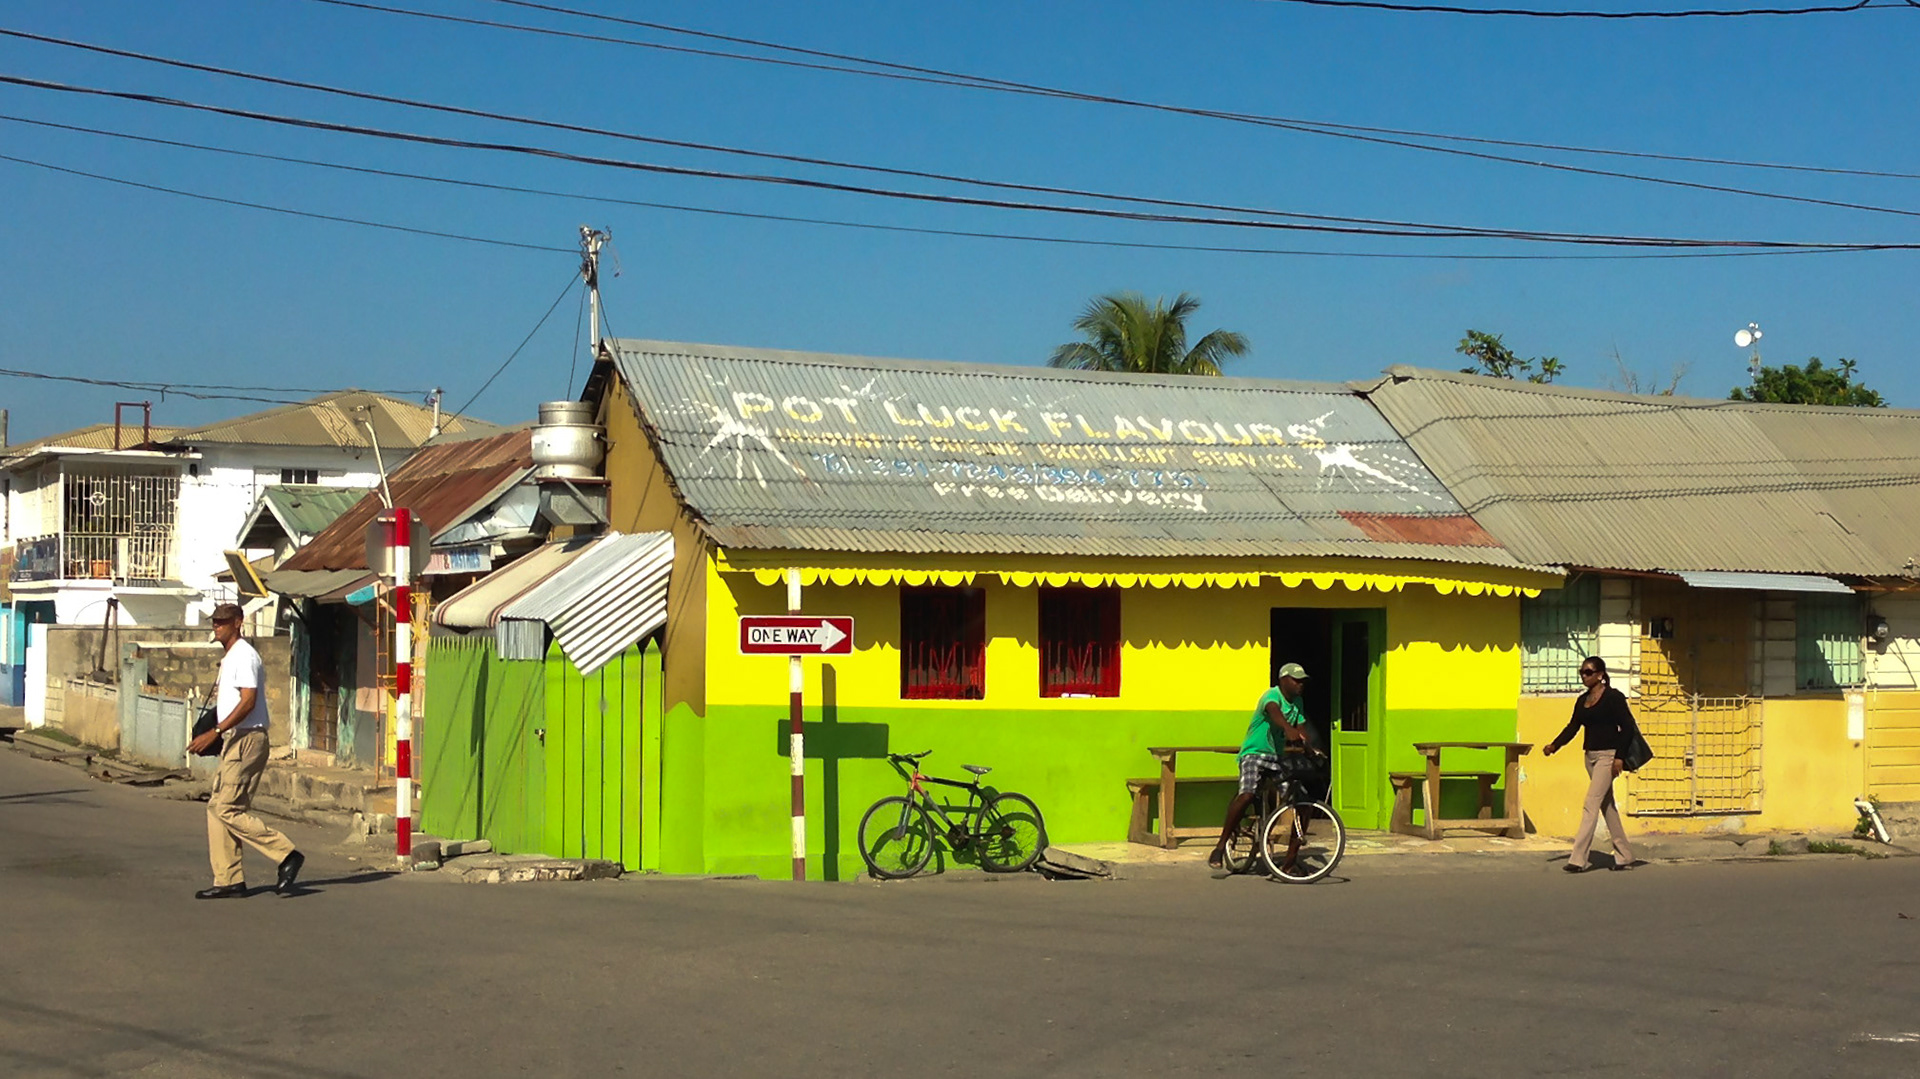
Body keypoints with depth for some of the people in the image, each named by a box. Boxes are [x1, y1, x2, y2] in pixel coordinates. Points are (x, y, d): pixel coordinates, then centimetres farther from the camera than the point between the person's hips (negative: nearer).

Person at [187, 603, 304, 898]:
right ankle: (228, 880, 10)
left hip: (247, 739, -11)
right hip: (236, 741, 11)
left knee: (227, 809, -12)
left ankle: (286, 854, -9)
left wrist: (214, 732, -25)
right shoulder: (230, 657, 20)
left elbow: (248, 702, -22)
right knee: (217, 808, 8)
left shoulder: (244, 656, -12)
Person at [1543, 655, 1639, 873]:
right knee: (1607, 806, 12)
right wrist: (1555, 745, -8)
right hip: (1591, 756, 8)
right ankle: (1624, 856, 20)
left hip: (1608, 756, -8)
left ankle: (1578, 858, -15)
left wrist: (1619, 757, -18)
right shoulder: (1582, 701, 12)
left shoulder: (1613, 697, -10)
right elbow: (1573, 726, 8)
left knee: (1591, 804, -13)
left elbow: (1627, 727, -12)